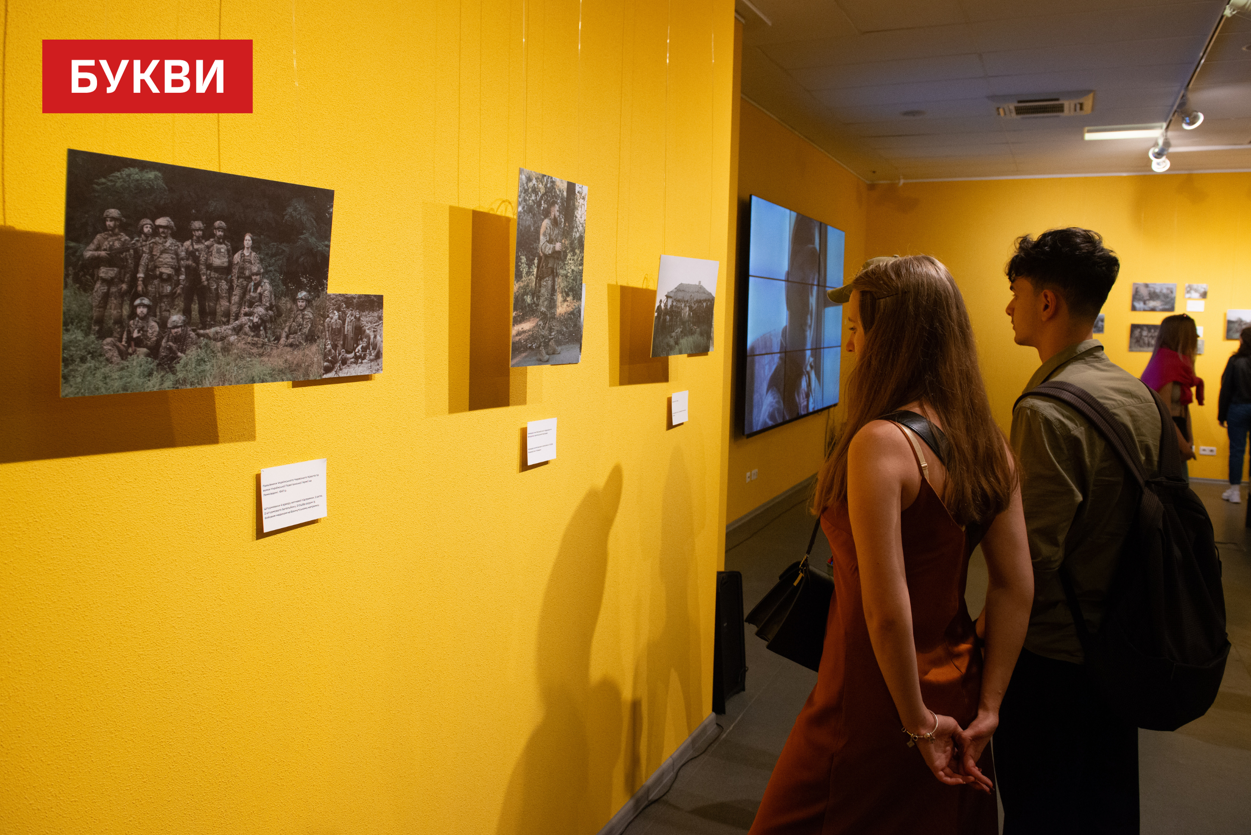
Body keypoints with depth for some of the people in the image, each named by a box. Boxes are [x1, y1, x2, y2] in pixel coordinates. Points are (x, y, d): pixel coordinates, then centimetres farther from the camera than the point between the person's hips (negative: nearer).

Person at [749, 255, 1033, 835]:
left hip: (875, 704, -7)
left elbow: (887, 610, -25)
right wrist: (987, 709, 5)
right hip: (954, 691, 8)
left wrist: (918, 722, -12)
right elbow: (1016, 588, 1)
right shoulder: (989, 443, -1)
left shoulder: (881, 443, -24)